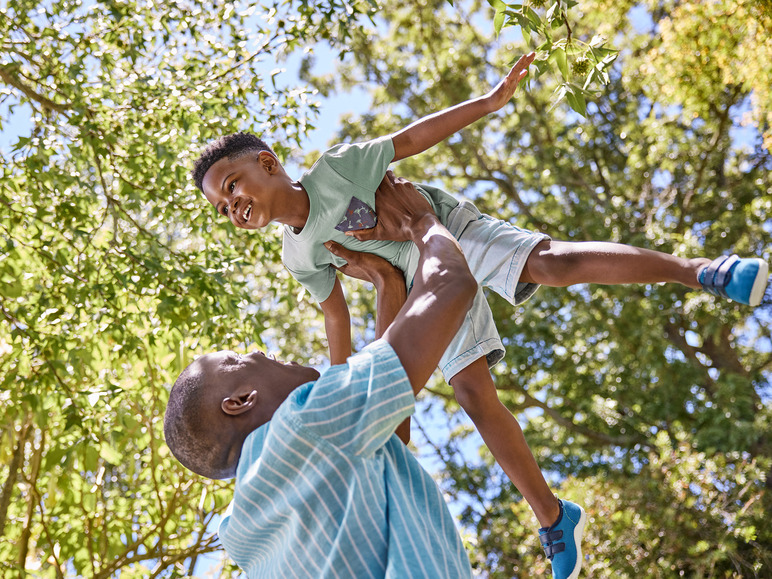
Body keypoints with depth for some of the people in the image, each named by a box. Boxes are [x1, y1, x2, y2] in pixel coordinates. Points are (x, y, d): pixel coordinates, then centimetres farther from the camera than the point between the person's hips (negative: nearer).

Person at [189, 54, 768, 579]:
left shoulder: (335, 167, -17)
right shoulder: (299, 256, -2)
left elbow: (409, 138, -14)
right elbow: (336, 314, 11)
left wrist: (491, 100, -18)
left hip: (454, 229, -4)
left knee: (554, 263, -32)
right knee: (474, 396, -8)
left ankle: (700, 269, -32)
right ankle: (550, 515, 1)